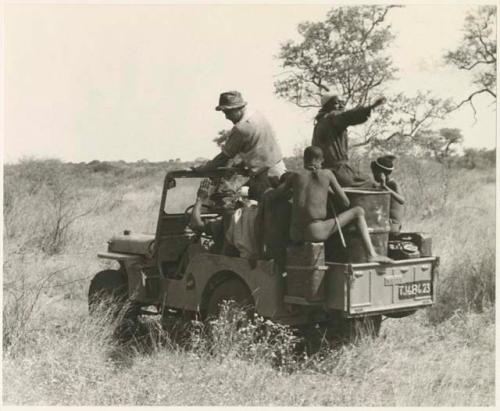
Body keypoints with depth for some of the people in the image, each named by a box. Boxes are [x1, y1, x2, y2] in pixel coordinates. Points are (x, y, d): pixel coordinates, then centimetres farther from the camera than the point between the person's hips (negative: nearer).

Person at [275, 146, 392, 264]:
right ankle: (371, 254, 4)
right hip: (316, 234, -3)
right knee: (358, 211, 14)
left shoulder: (296, 175, 12)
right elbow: (346, 202, 12)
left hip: (295, 235, 3)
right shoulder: (327, 173, 8)